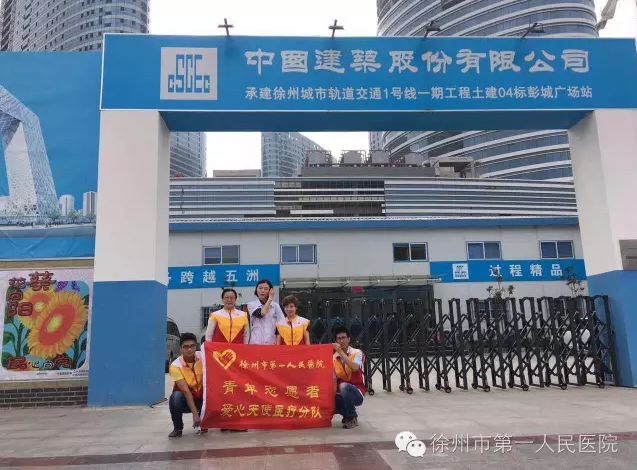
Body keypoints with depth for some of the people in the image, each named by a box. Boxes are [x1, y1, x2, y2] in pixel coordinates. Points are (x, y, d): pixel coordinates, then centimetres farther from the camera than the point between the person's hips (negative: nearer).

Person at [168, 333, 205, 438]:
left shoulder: (202, 357, -15)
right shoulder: (175, 366, -23)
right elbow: (186, 391, -28)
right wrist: (195, 413, -33)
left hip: (202, 396, 2)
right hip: (186, 398, -2)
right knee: (176, 397, -34)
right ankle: (178, 428, -8)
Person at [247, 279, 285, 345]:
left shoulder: (275, 306, 9)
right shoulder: (251, 304, 6)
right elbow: (261, 313, -13)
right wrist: (270, 298, -2)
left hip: (271, 342, 1)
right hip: (256, 342, -1)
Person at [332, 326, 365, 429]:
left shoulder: (357, 353, -8)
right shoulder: (334, 358, 3)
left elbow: (355, 368, -29)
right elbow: (334, 379, 1)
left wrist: (341, 352, -31)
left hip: (357, 392, -4)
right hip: (342, 394, 4)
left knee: (344, 386, -36)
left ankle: (352, 418, -15)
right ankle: (347, 413, 7)